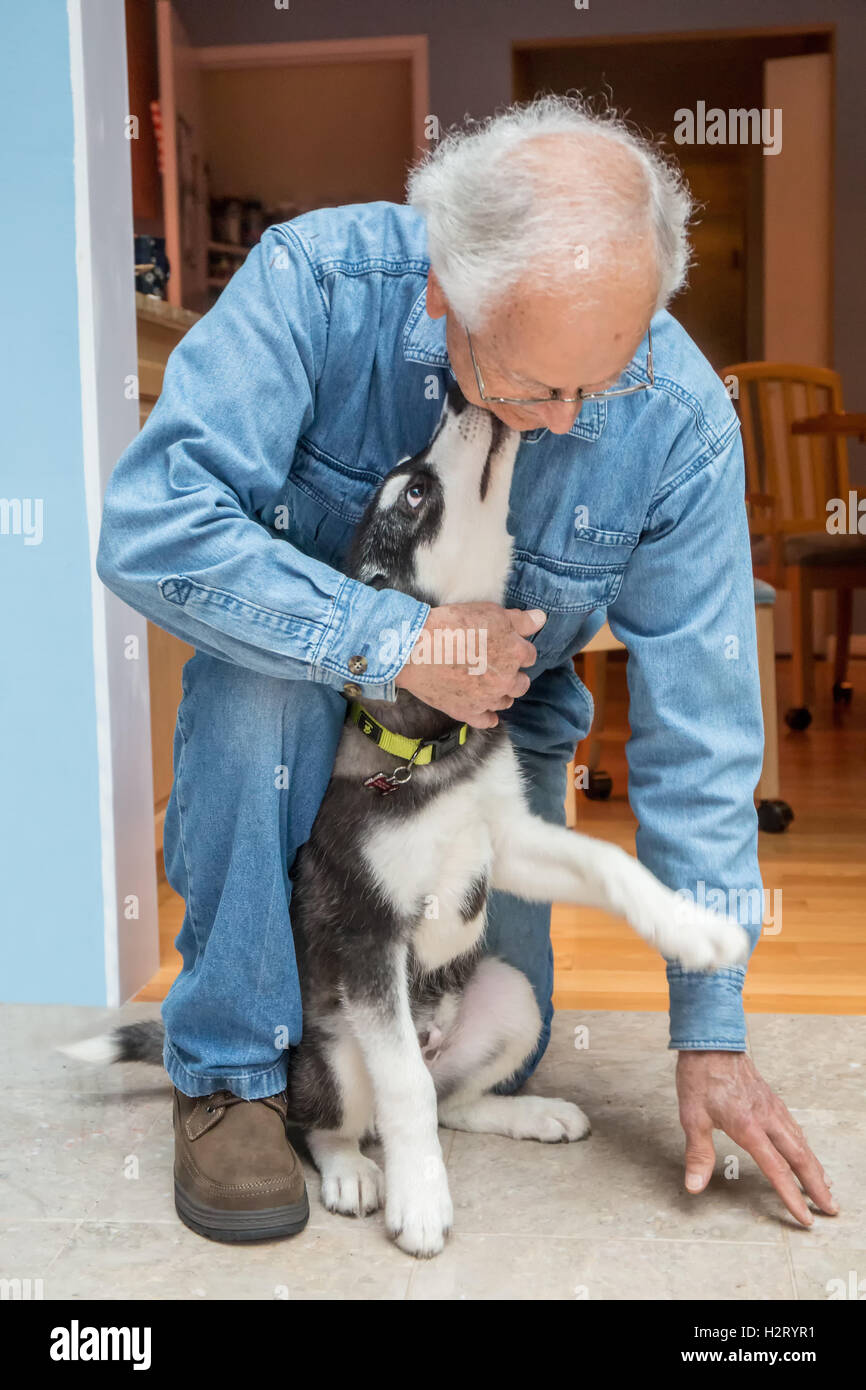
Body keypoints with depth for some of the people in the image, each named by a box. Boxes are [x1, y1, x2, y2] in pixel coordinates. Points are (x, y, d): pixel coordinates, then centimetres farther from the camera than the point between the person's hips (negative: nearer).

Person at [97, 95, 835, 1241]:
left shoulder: (681, 419, -25)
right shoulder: (316, 282, -29)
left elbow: (697, 734, -21)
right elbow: (150, 526, -34)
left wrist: (711, 1035, -18)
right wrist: (395, 644, -39)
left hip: (497, 720, 2)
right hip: (298, 702, -1)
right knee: (255, 671, -37)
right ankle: (230, 1068, -16)